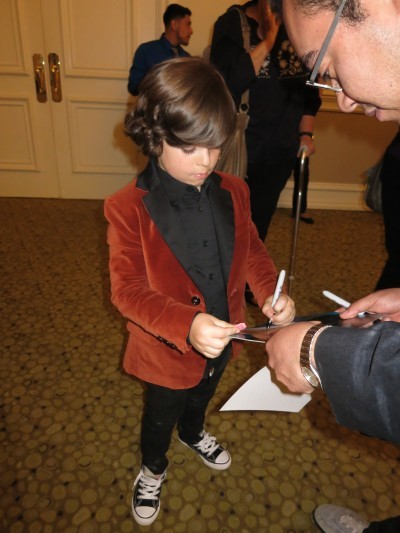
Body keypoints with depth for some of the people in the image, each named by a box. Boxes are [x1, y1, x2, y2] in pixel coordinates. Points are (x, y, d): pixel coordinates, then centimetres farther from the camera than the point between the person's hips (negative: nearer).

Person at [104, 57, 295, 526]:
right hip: (166, 349, -4)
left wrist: (271, 293, -20)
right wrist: (186, 325, -42)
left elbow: (251, 251, 0)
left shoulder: (232, 193, -10)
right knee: (161, 415, 24)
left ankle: (194, 434, 69)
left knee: (201, 397, 34)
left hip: (221, 341, 5)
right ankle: (152, 468, 58)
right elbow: (128, 290, -27)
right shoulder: (129, 207, -25)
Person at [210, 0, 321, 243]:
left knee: (259, 220, 15)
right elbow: (226, 84, -21)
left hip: (282, 149, 4)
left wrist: (306, 133, 7)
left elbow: (309, 83, 12)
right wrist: (268, 39, -23)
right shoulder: (233, 22, -8)